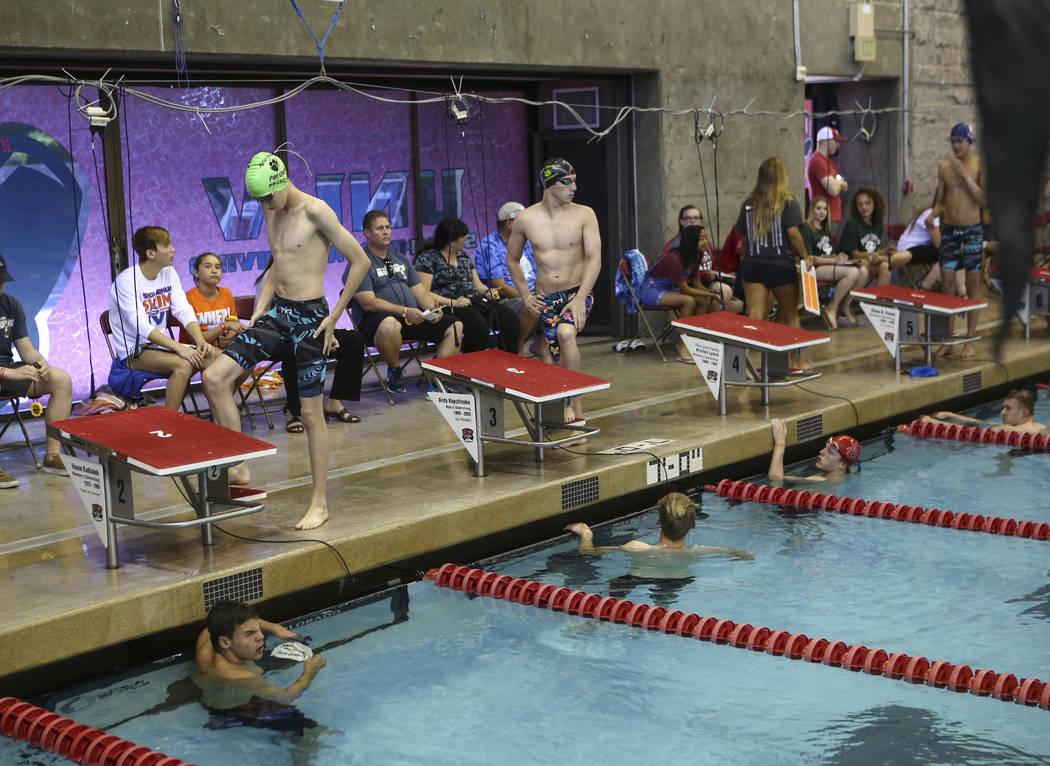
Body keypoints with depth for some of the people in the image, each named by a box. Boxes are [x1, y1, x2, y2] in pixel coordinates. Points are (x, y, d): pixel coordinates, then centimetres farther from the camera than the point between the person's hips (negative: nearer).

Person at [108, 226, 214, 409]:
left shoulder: (169, 274, 8)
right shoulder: (126, 281, -15)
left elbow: (184, 311, 0)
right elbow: (141, 326, -25)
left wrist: (201, 342, -19)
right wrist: (179, 348, -35)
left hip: (161, 345, 7)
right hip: (133, 353, -7)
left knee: (215, 358, -13)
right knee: (184, 364, -33)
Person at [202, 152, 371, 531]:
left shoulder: (315, 211, -15)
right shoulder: (271, 212, 9)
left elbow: (360, 262, -14)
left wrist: (334, 316, -12)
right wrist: (261, 307, 11)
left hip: (310, 317, -7)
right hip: (277, 312, 8)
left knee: (310, 411, -1)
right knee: (214, 378, -5)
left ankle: (320, 503, 11)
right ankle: (238, 468, 6)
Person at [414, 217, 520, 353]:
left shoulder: (463, 256, 23)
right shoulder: (427, 258, 0)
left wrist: (487, 291, 2)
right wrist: (453, 303, -19)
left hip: (475, 302, 7)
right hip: (448, 307, -7)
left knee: (510, 317, -18)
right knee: (479, 327, -36)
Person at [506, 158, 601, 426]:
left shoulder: (583, 215, -4)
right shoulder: (525, 219, 1)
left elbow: (594, 258, -9)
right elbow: (512, 260, 16)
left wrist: (580, 298, -20)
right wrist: (526, 295, 7)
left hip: (577, 293, -2)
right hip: (546, 299, 3)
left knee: (565, 333, -30)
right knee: (560, 359, 1)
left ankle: (570, 401, -18)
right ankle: (577, 414, 21)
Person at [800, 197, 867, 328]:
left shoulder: (825, 229, 24)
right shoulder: (806, 229, -4)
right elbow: (809, 258, -13)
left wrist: (839, 257, -1)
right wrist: (834, 260, -14)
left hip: (830, 265, 8)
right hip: (815, 269, -8)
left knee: (863, 271, -18)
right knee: (852, 273, -31)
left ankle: (845, 306, -5)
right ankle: (831, 309, -17)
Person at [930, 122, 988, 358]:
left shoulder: (981, 165, -6)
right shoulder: (944, 166, 5)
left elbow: (985, 201, -14)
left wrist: (964, 175, -18)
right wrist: (932, 216, -3)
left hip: (972, 230, -3)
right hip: (949, 229, 3)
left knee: (973, 283, 1)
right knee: (947, 281, 1)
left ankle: (970, 341, 9)